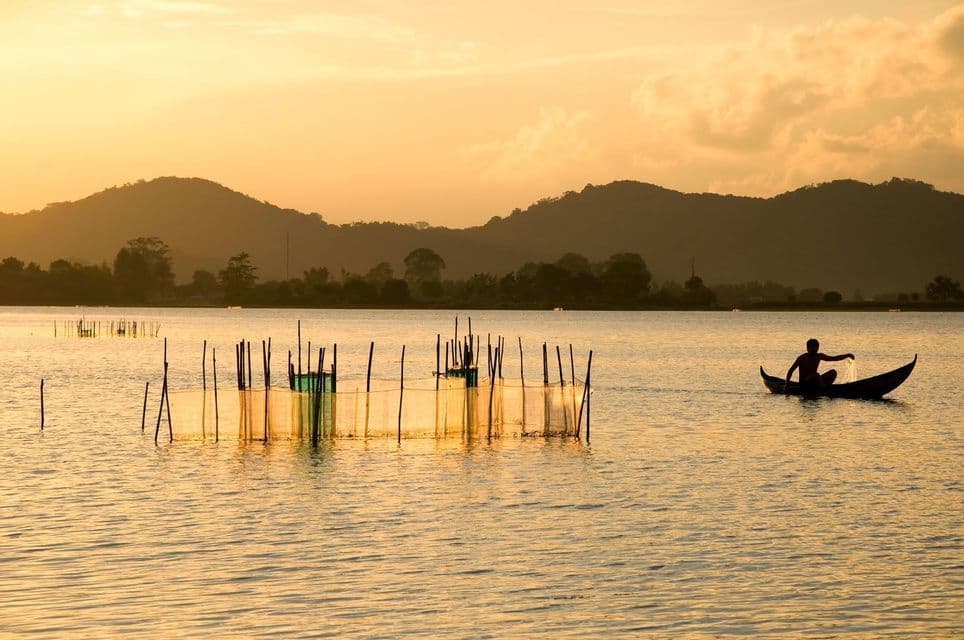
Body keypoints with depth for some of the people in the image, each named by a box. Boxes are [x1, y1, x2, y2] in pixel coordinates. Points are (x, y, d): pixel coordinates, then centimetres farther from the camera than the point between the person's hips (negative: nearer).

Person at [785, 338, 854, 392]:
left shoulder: (819, 356, 5)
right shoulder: (802, 358, -10)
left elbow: (834, 358, 9)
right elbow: (791, 371, -13)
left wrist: (847, 355, -1)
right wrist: (787, 384, -23)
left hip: (813, 381, 7)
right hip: (804, 383, -7)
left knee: (833, 372, -1)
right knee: (816, 375, -34)